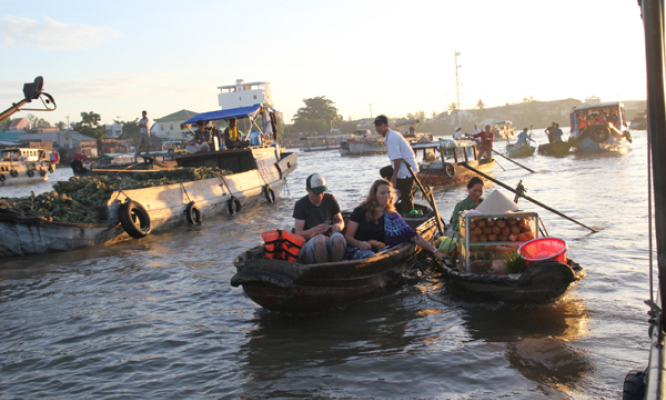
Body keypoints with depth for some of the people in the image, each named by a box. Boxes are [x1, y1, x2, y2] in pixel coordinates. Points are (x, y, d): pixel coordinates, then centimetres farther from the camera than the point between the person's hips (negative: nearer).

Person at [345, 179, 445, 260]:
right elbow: (348, 237, 2)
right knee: (372, 257, -38)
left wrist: (434, 251, -5)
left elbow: (413, 235, 3)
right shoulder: (360, 211, 3)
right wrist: (359, 243, -21)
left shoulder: (391, 215, 10)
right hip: (358, 250, -3)